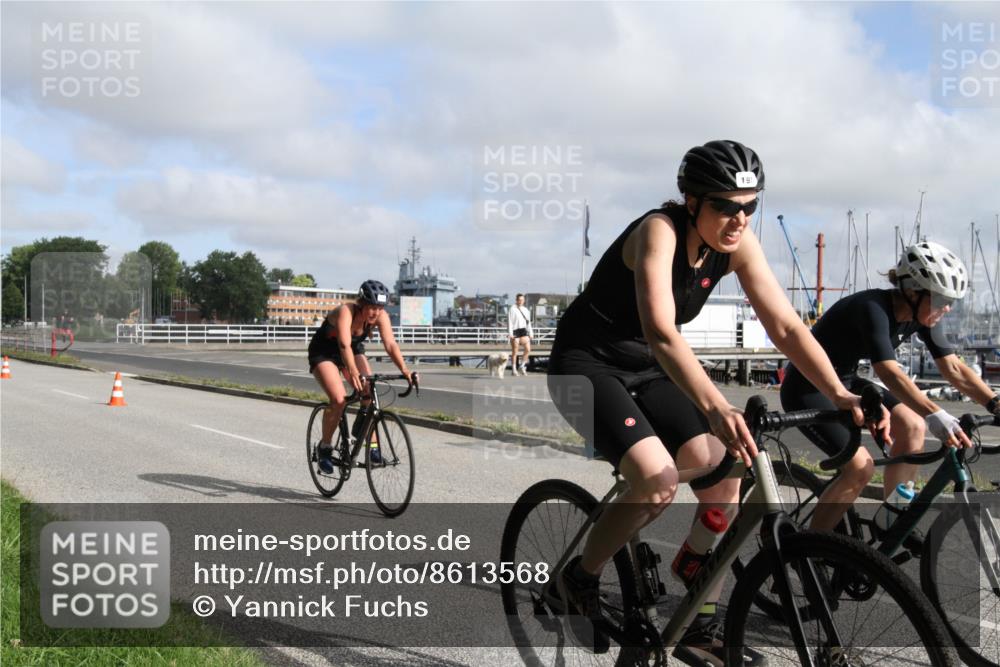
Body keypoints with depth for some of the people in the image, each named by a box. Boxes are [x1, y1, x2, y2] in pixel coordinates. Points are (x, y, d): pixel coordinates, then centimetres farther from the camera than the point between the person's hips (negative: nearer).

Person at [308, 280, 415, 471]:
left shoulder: (381, 316, -21)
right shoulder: (345, 312, -34)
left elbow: (390, 344, -30)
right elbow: (344, 345, -47)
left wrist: (404, 370, -45)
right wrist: (353, 373, -61)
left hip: (354, 351, 5)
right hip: (323, 353, -5)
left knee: (370, 394, -17)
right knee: (339, 400, -23)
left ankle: (372, 446, -7)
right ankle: (324, 447, -2)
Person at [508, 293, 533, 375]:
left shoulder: (525, 310, 15)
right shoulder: (512, 309, -3)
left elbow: (528, 322, 18)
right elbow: (509, 322, -7)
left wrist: (530, 333, 12)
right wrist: (510, 334, -14)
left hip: (524, 331, 5)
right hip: (515, 331, -5)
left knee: (528, 349, -7)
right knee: (514, 352, 1)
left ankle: (522, 366, 9)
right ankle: (514, 370, 9)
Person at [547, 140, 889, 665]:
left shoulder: (738, 244, -8)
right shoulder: (659, 231, -28)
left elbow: (786, 326, -11)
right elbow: (661, 332, -42)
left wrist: (839, 395, -25)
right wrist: (716, 409, -55)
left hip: (645, 369, 7)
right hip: (587, 365, -7)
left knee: (724, 479, -6)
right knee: (659, 482, -26)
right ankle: (580, 577, 1)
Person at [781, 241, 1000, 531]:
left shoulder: (919, 316, -6)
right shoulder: (873, 309, -30)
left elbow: (954, 369, -5)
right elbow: (889, 372, -43)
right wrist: (935, 415, -54)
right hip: (807, 389, -8)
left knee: (912, 427, -6)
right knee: (860, 467, -20)